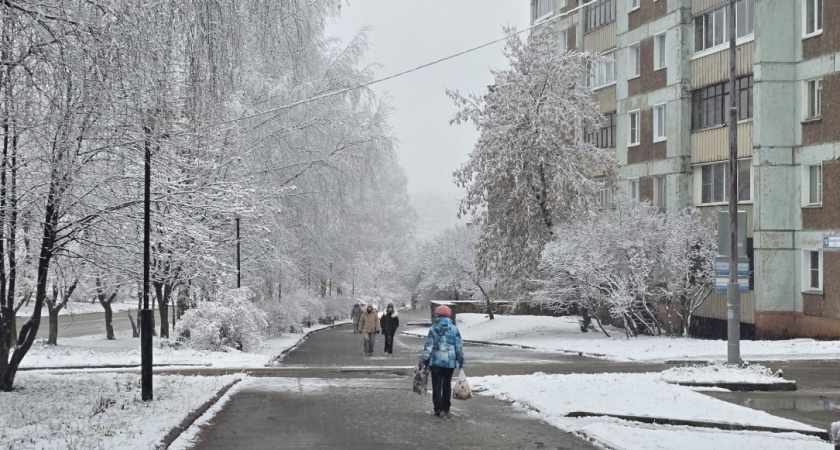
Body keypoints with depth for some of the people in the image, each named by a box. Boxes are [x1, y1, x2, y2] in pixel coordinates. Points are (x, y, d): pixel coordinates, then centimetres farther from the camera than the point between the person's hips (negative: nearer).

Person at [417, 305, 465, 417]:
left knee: (436, 385, 2)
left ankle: (438, 408, -6)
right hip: (450, 362, 2)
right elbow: (459, 347, 1)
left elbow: (428, 346, -5)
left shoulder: (433, 329, -4)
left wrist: (422, 361, 1)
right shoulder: (454, 329, -1)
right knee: (447, 385, 13)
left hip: (436, 361, -2)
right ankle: (446, 408, 17)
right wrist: (462, 361, 9)